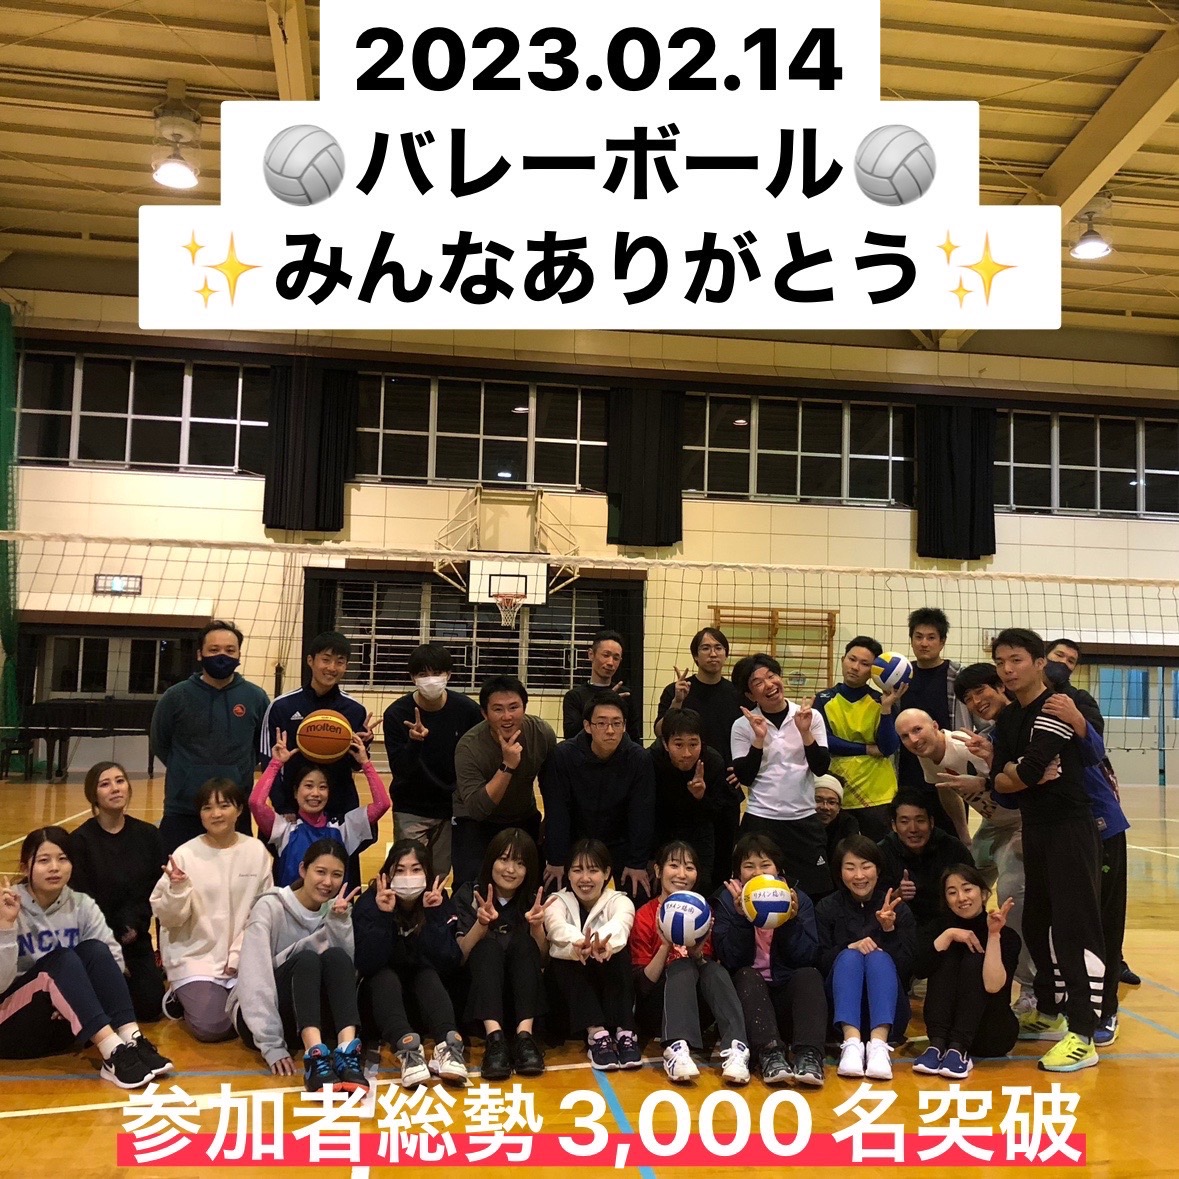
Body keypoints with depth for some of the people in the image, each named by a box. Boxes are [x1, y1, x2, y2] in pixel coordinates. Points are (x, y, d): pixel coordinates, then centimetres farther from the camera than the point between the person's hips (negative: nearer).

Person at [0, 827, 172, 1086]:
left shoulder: (82, 905, 1)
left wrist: (75, 999, -21)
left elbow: (113, 958, -6)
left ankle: (131, 1040, -33)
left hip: (65, 1022, 4)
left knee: (94, 950, -22)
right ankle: (113, 1052, -42)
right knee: (61, 960, -29)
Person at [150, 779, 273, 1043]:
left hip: (243, 958, 3)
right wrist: (177, 889, -26)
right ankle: (179, 999, 14)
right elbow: (169, 917, -6)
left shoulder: (256, 851, -2)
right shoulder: (185, 855, -8)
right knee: (212, 1026, -19)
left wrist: (240, 954, -6)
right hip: (195, 957, -2)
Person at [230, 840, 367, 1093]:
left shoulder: (333, 912, 5)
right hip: (257, 1019, -4)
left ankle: (347, 1052, -44)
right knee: (307, 959, -31)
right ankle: (315, 1057, -51)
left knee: (335, 957, -25)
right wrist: (272, 1046, -30)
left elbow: (346, 968, -12)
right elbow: (255, 979, -22)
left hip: (309, 1017, 4)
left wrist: (340, 920, -24)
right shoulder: (270, 907, -10)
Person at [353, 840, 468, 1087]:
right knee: (385, 976, -31)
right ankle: (406, 1048, -53)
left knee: (428, 974, -29)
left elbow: (449, 966, -21)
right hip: (382, 994, -1)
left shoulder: (440, 902, -9)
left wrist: (434, 916, -29)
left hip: (426, 996, 1)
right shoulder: (370, 903, -12)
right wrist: (383, 916, -34)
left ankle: (448, 1044, -49)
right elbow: (368, 966, -24)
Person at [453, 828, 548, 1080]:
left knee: (522, 942, -26)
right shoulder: (468, 895, -1)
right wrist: (481, 924, -27)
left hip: (523, 995, 1)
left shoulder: (534, 900, 2)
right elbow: (459, 957, -8)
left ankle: (524, 1035, -39)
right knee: (489, 945, -29)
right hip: (477, 993, -1)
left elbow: (542, 959, -3)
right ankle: (494, 1037, -46)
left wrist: (537, 927, -22)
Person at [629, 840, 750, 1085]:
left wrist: (699, 953, -22)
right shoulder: (645, 916, -8)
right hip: (658, 1007, -2)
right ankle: (676, 1049, -49)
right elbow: (641, 985, -12)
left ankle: (736, 1049, -43)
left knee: (714, 968, -28)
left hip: (698, 1004, 3)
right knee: (683, 967, -31)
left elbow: (712, 968, 0)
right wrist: (665, 946, -26)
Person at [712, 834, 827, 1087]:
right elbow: (731, 961, -11)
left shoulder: (799, 900, 4)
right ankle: (769, 1053, -45)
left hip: (789, 994, 1)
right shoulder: (726, 902, 1)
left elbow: (808, 959, -7)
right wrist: (742, 918, -23)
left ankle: (808, 1056, -42)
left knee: (809, 975, -27)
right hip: (749, 992, -1)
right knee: (747, 976, -30)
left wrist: (791, 921, -21)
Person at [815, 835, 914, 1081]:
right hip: (841, 1010, 0)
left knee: (879, 957, -27)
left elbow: (906, 967, -3)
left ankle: (879, 1043, -46)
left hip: (887, 1013, 0)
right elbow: (820, 962, -4)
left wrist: (889, 930, -18)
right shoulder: (827, 908, 6)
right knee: (849, 957, -27)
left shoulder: (899, 909, 6)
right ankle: (851, 1041, -45)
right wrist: (850, 948, -21)